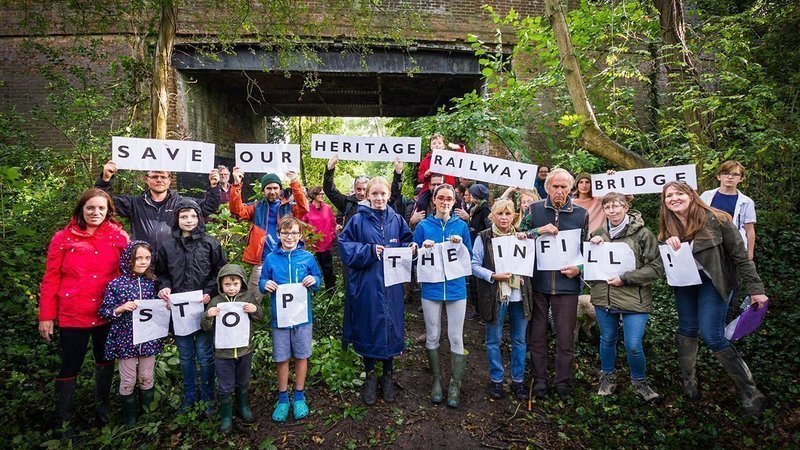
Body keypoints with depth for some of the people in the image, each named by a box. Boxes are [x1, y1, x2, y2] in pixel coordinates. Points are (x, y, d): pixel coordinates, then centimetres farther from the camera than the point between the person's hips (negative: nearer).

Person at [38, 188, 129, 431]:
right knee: (70, 366, 7)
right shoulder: (63, 238, -5)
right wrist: (46, 315, -5)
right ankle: (63, 420, 25)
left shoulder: (119, 236, -2)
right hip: (72, 315, -2)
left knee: (105, 360, 18)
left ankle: (103, 405, 40)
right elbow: (51, 278, -4)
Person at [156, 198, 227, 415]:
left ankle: (208, 397, 22)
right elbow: (162, 274, 13)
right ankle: (189, 395, 32)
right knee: (185, 356, 15)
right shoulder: (167, 247, 4)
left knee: (205, 355, 5)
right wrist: (164, 287, -6)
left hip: (204, 307, -2)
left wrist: (210, 292, -13)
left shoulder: (211, 244, -3)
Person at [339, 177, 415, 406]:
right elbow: (345, 247, -7)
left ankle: (387, 375, 29)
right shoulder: (358, 220, -3)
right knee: (369, 328, 6)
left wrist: (411, 248, -8)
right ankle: (370, 376, 27)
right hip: (366, 285, -2)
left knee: (391, 326, 10)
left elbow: (406, 243, 13)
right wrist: (369, 251, -18)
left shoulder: (397, 220, 6)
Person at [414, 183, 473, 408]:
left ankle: (455, 384, 19)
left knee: (456, 338, 3)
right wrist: (423, 249, -16)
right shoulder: (423, 226, 2)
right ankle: (436, 380, 27)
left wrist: (460, 246, -12)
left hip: (456, 288, 0)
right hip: (431, 288, 0)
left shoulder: (461, 226, 4)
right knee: (432, 337, 9)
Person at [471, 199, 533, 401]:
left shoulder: (521, 237, 10)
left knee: (520, 340, 10)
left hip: (520, 295, 3)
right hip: (495, 296, -3)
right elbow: (474, 265, -6)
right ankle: (496, 380, 22)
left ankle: (518, 380, 24)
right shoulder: (483, 238, -2)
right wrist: (494, 276, -18)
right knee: (494, 340, 7)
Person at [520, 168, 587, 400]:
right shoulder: (534, 209, 2)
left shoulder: (581, 214, 3)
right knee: (537, 334, 10)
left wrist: (579, 268, -8)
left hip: (567, 284, 0)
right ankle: (539, 378, 25)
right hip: (537, 283, 0)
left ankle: (563, 380, 25)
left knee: (566, 337, 8)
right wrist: (538, 231, -14)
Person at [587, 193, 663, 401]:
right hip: (603, 297, 4)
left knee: (633, 346, -2)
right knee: (607, 340, 17)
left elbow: (656, 268, -9)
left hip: (634, 300, -3)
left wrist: (625, 278, -16)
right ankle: (608, 377, 38)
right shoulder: (598, 233, 5)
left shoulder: (643, 234, -8)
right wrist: (591, 245, -4)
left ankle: (639, 381, 27)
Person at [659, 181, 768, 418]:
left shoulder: (715, 220, -18)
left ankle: (751, 393, 4)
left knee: (712, 336, -11)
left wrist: (755, 288, -14)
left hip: (713, 282, -5)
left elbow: (740, 256, -13)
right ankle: (688, 380, 32)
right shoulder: (668, 226, -4)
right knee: (687, 330, 13)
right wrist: (667, 246, -20)